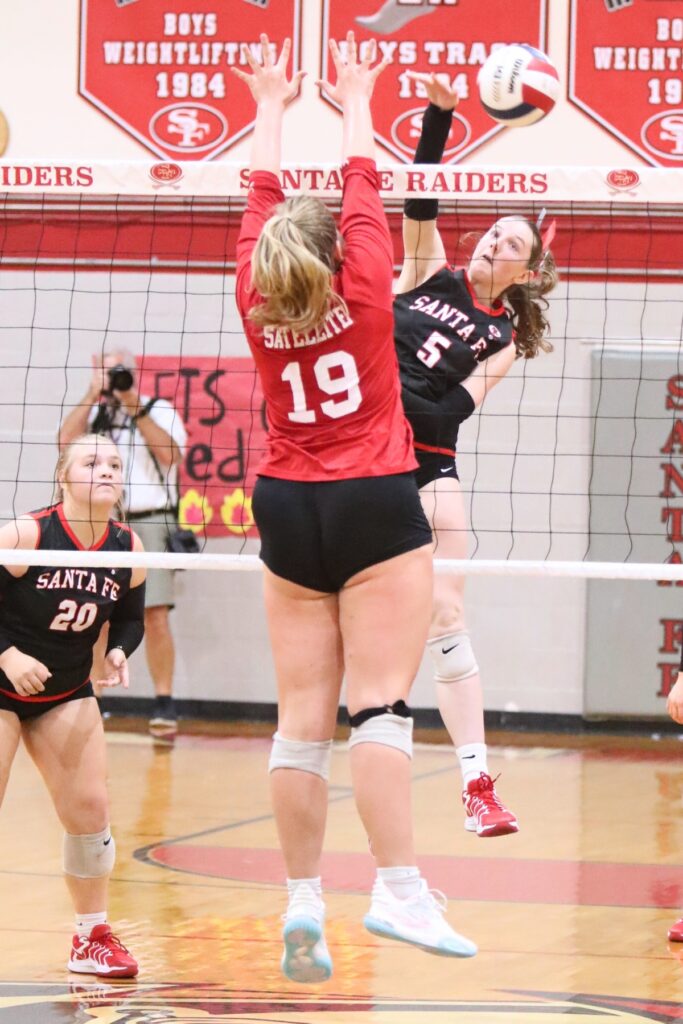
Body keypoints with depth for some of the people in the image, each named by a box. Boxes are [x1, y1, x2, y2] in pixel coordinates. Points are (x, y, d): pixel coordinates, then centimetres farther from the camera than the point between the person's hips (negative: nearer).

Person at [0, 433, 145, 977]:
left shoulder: (128, 549, -6)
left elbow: (130, 618, 9)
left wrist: (119, 652, -10)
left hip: (66, 695, 5)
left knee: (90, 809, 0)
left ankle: (92, 936, 16)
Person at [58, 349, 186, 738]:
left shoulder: (159, 410, 8)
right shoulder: (93, 412, 16)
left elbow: (169, 455, -7)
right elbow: (66, 439, -1)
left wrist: (136, 408, -9)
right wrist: (95, 394, -3)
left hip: (150, 522, -3)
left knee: (156, 616, -9)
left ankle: (164, 702, -4)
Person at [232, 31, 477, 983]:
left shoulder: (257, 303, 1)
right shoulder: (363, 290, -6)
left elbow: (262, 198, 15)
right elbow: (363, 186, 7)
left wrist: (271, 109, 27)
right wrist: (355, 103, 22)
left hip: (288, 513, 4)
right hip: (375, 510, -4)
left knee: (303, 717, 2)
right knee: (381, 705, -10)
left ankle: (303, 903, 0)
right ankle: (398, 889, -19)